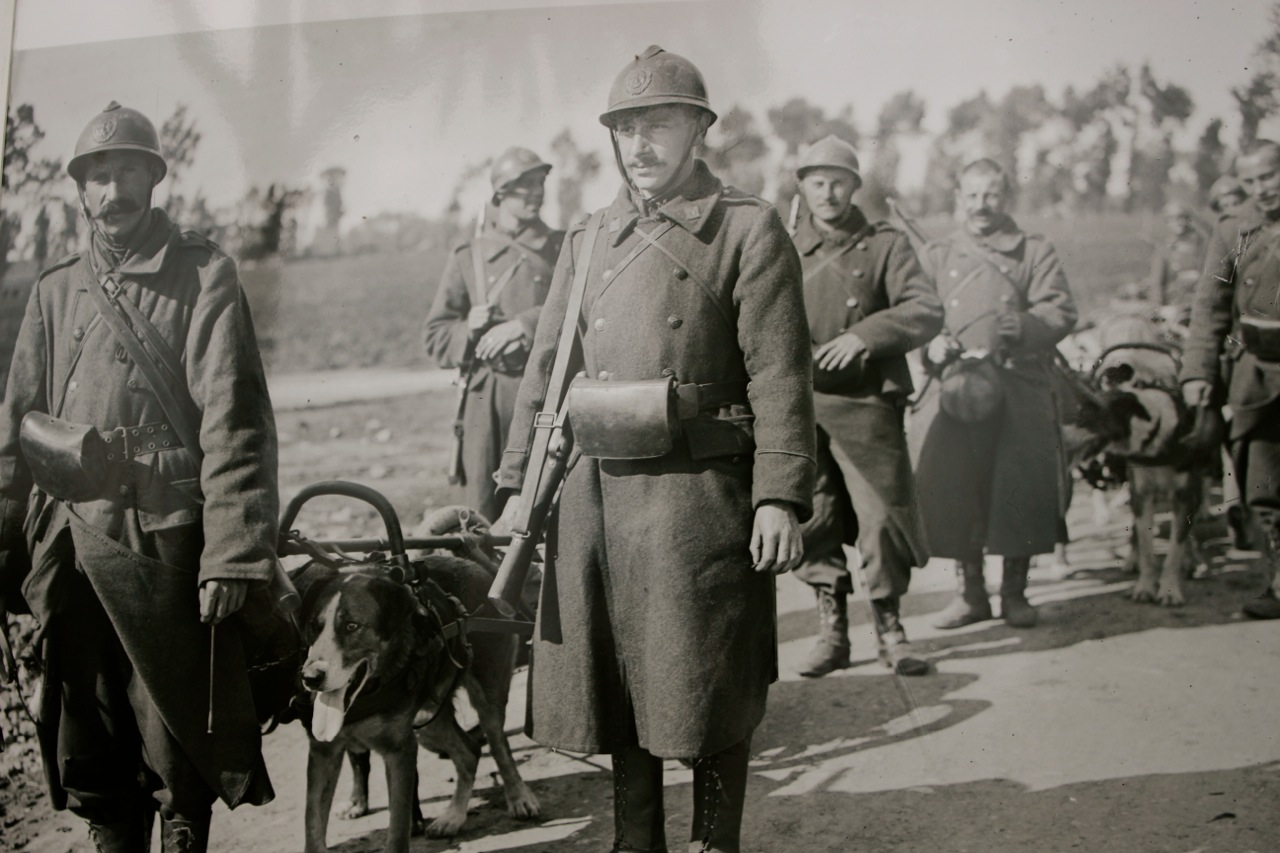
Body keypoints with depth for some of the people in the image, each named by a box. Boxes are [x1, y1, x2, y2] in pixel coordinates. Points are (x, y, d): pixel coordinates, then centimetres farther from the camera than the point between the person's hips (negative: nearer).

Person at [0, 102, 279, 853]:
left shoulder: (202, 275, -1)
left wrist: (233, 555, -16)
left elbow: (235, 423, -9)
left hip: (165, 547, -4)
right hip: (68, 553, 4)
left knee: (178, 741, 4)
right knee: (90, 746, 12)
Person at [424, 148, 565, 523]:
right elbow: (436, 336, 12)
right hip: (487, 399, 1)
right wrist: (469, 328, -8)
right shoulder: (468, 257, 14)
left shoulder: (563, 249, 12)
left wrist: (523, 325, -13)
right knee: (484, 510, -2)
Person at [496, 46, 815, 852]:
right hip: (598, 492, 5)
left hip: (700, 492, -5)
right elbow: (546, 370, 15)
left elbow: (780, 374, -9)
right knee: (618, 693, 12)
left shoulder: (750, 229, -2)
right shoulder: (588, 240, 13)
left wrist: (781, 497, -16)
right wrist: (517, 484, 10)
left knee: (707, 695, 3)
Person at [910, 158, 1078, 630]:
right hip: (955, 388, 2)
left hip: (1019, 389, -1)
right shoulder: (938, 255, 18)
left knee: (1020, 488, -5)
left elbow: (1061, 312, 1)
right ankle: (969, 591, 12)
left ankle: (1014, 592, 10)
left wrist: (1025, 326, -19)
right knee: (952, 488, -3)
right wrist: (932, 345, -9)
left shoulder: (1035, 252, 12)